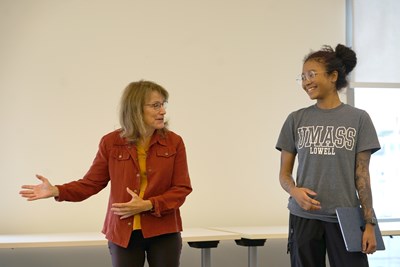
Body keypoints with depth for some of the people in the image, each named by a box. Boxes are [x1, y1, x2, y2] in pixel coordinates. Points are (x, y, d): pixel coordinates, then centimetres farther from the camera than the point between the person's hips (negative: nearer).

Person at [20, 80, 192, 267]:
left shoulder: (174, 142, -3)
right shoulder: (111, 143, -3)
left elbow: (182, 189, -4)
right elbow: (91, 183, 2)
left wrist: (147, 205, -17)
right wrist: (56, 191, -13)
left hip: (163, 232, 0)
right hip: (123, 232, 0)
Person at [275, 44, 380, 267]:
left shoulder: (359, 119, 2)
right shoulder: (296, 120, 6)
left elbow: (362, 175, 1)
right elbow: (284, 173, 8)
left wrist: (369, 223, -4)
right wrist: (295, 191, -15)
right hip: (304, 217, 2)